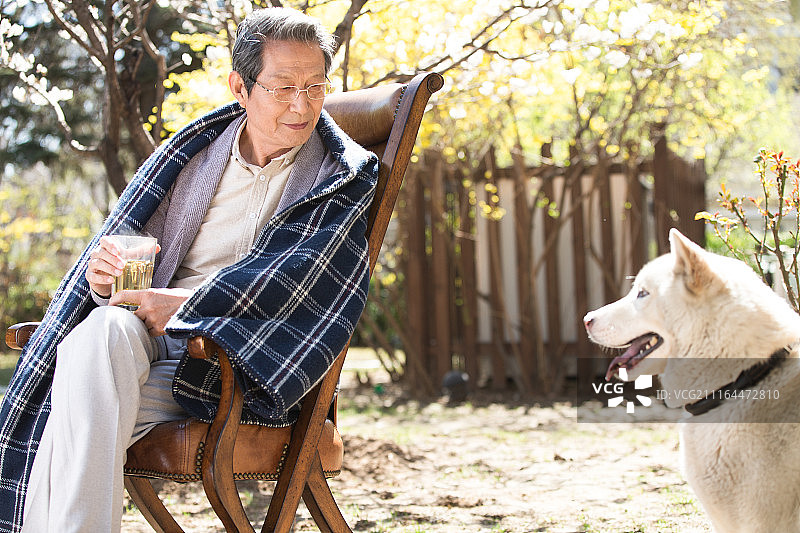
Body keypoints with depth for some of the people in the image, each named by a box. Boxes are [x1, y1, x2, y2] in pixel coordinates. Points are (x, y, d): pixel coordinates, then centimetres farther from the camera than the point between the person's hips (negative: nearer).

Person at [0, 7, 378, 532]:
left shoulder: (346, 177, 5)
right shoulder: (195, 151, 15)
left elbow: (294, 274, -10)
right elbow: (126, 242, 16)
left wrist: (182, 304, -19)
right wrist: (105, 276, -10)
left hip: (242, 356, -3)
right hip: (147, 334, 3)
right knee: (103, 329, -34)